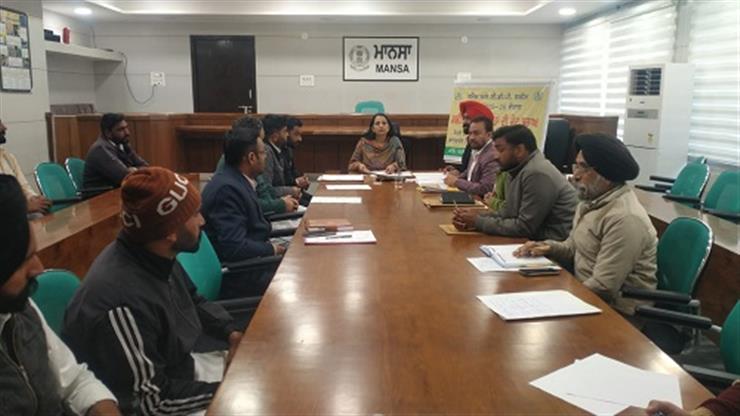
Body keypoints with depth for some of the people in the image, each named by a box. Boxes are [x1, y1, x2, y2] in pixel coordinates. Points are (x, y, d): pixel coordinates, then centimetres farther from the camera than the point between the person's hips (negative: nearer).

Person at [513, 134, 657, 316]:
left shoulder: (624, 219, -24)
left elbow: (603, 287, -24)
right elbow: (574, 248, 19)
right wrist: (548, 247, 0)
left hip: (617, 313, -8)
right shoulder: (592, 201, 7)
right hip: (587, 294, 8)